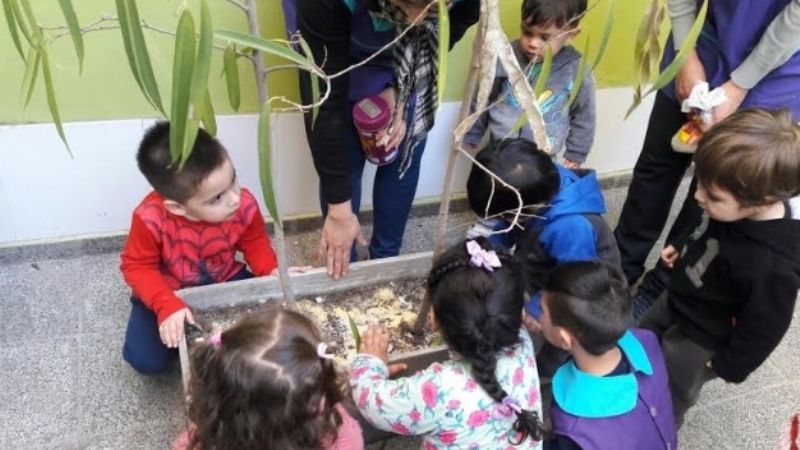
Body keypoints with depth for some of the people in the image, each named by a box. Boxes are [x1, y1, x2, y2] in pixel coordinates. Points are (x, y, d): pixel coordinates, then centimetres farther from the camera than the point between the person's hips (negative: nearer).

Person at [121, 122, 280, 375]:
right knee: (146, 360, -15)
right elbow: (137, 267, -22)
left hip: (224, 282, 2)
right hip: (169, 293, -2)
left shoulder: (245, 206, -27)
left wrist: (273, 271, -26)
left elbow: (255, 242, -7)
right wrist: (167, 306, -38)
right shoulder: (151, 218, -35)